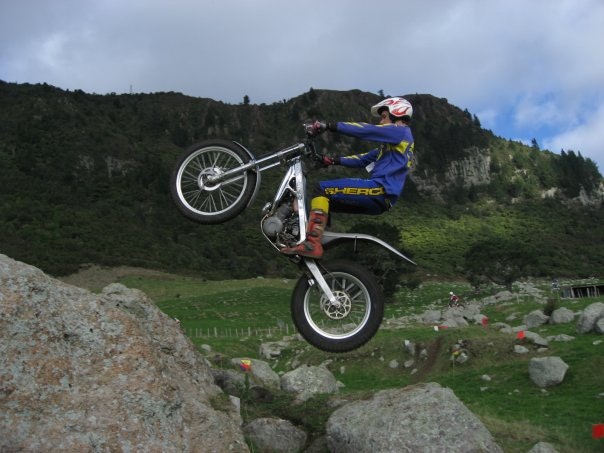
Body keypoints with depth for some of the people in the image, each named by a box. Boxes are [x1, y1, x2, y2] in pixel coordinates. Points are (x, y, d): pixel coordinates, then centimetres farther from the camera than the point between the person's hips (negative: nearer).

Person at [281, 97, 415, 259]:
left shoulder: (401, 131, 0)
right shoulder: (393, 140, 28)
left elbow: (365, 130, -11)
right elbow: (364, 159, 27)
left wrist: (327, 126, -13)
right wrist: (333, 160, 18)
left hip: (380, 191, -10)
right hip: (378, 198, 10)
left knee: (322, 190, -17)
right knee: (326, 200, 18)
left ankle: (312, 244, -28)